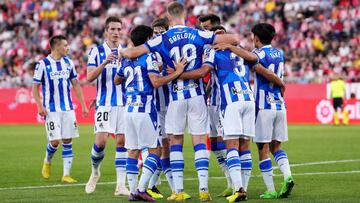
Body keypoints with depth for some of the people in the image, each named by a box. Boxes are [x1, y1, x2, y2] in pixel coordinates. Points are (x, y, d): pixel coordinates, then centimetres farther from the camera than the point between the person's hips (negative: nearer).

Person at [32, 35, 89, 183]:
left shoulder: (68, 62, 7)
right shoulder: (43, 64, -6)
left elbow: (75, 84, 14)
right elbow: (35, 87, -2)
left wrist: (83, 105, 10)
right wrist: (39, 106, -14)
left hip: (68, 108, 4)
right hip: (51, 109, -4)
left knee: (67, 141, 0)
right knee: (55, 141, -9)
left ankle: (66, 174, 4)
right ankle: (47, 162, 22)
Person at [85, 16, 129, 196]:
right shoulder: (97, 51, 3)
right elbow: (90, 77, -6)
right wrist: (104, 63, -21)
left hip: (124, 103, 3)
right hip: (104, 103, -3)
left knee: (122, 142, -1)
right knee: (101, 141, -13)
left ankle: (121, 185, 3)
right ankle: (95, 171, 17)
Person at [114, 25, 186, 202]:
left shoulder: (126, 59, 14)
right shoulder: (149, 57, -7)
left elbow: (117, 80, 28)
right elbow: (156, 82, -17)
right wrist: (177, 72, -13)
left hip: (129, 109, 7)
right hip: (144, 109, -7)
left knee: (133, 151, 9)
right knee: (154, 150, -1)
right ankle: (141, 189, -11)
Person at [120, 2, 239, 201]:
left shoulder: (163, 39, -3)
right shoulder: (198, 35, 1)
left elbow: (132, 53, -6)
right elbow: (233, 39, 1)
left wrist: (122, 51, 17)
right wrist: (223, 41, 23)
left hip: (176, 95, -1)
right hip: (197, 94, 1)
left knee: (176, 142, 8)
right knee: (200, 141, 4)